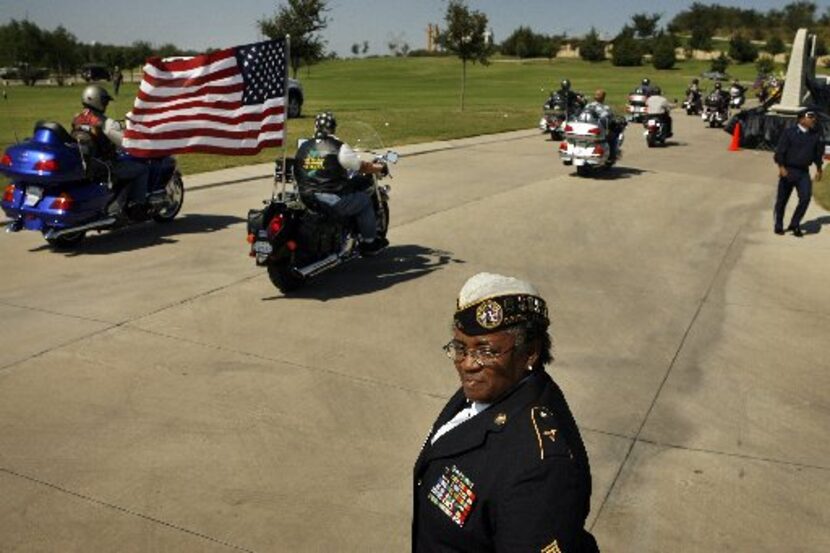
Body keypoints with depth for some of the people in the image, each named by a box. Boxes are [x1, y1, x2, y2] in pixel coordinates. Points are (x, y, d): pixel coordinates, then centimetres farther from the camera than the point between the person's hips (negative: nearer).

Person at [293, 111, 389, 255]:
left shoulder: (303, 147, 5)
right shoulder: (339, 148, -12)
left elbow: (297, 171, 17)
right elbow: (362, 167, -3)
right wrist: (380, 167, 15)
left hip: (306, 199, 7)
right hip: (334, 202, -7)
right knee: (365, 200, 16)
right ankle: (369, 242, 25)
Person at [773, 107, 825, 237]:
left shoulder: (815, 136, 8)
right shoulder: (789, 132, -6)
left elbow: (818, 153, 18)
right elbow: (780, 151, -9)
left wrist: (818, 169, 20)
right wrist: (781, 167, -17)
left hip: (804, 172, 3)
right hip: (788, 171, -3)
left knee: (806, 197, -13)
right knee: (782, 199, 5)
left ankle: (795, 224, 1)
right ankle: (778, 226, 20)